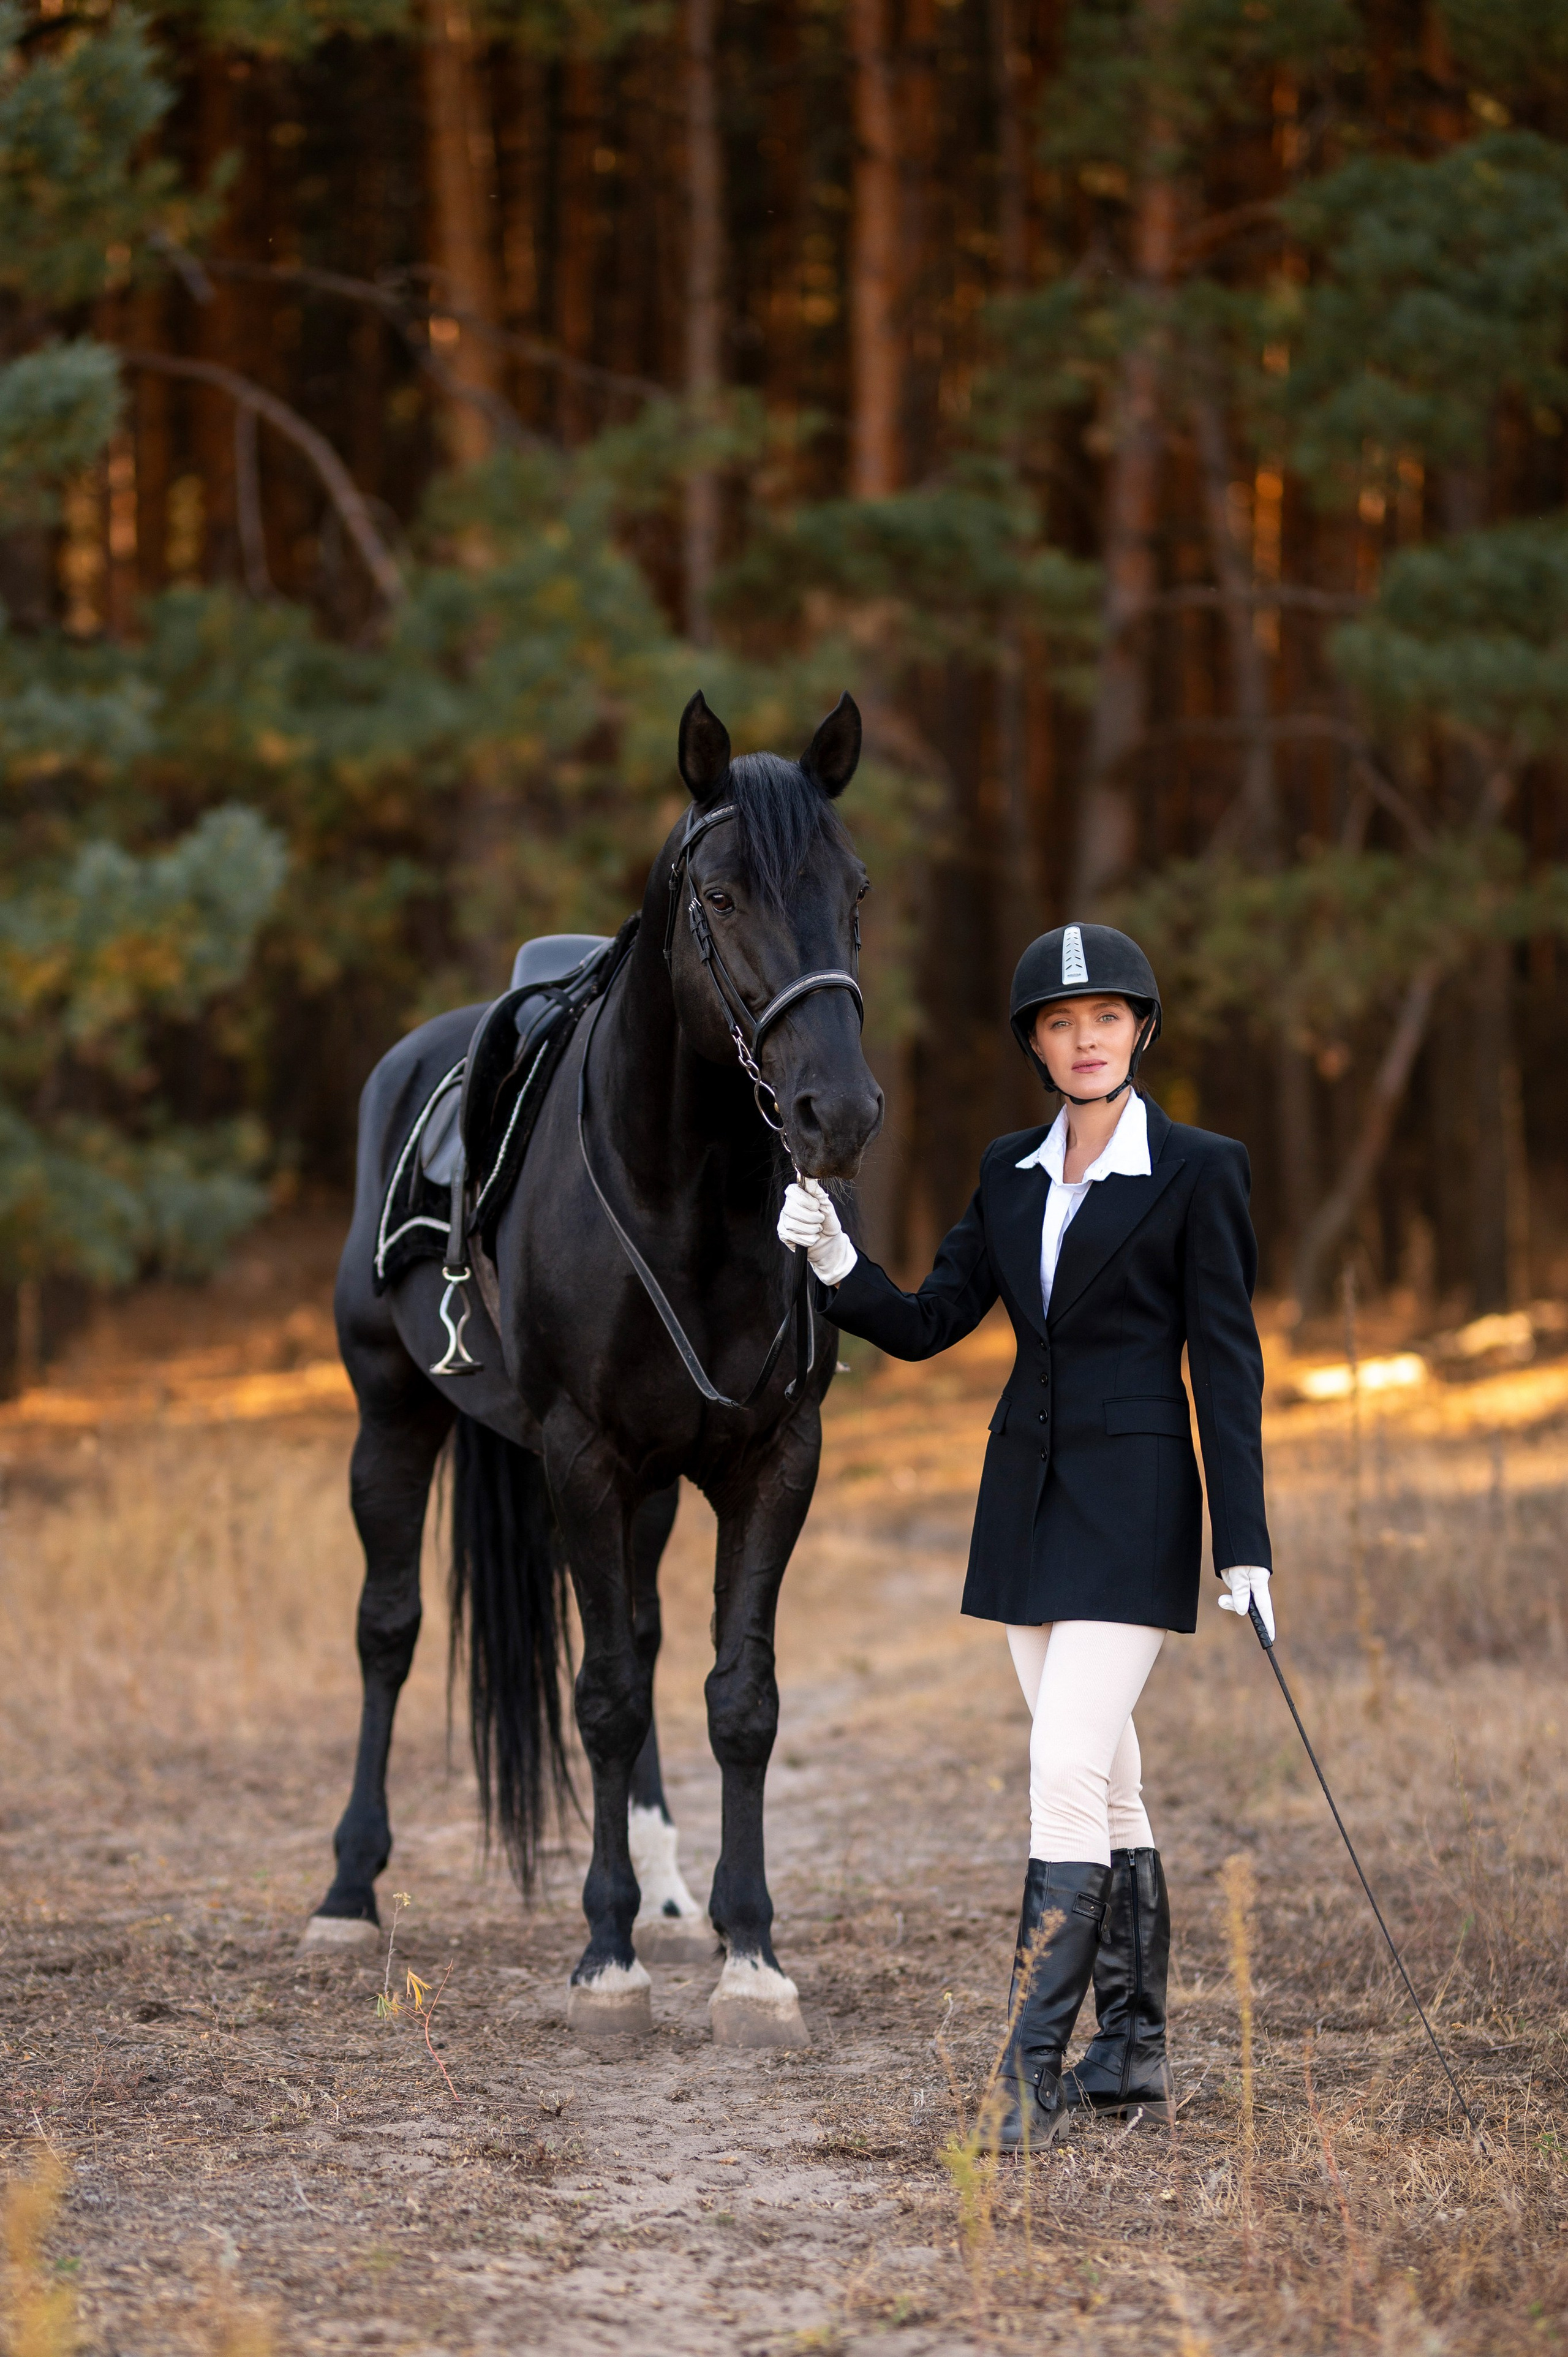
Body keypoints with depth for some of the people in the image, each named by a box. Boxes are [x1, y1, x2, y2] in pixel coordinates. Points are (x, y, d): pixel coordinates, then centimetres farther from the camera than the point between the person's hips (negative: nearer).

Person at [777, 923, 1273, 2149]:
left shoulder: (1197, 1171, -7)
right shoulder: (1013, 1173, 11)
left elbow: (1227, 1365, -8)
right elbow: (927, 1325, 10)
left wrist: (1245, 1546, -11)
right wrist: (836, 1262, -9)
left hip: (1132, 1506, -7)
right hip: (1028, 1496, 7)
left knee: (1067, 1779, -15)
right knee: (1103, 1787, 11)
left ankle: (1032, 2075, -15)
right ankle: (1134, 2053, 18)